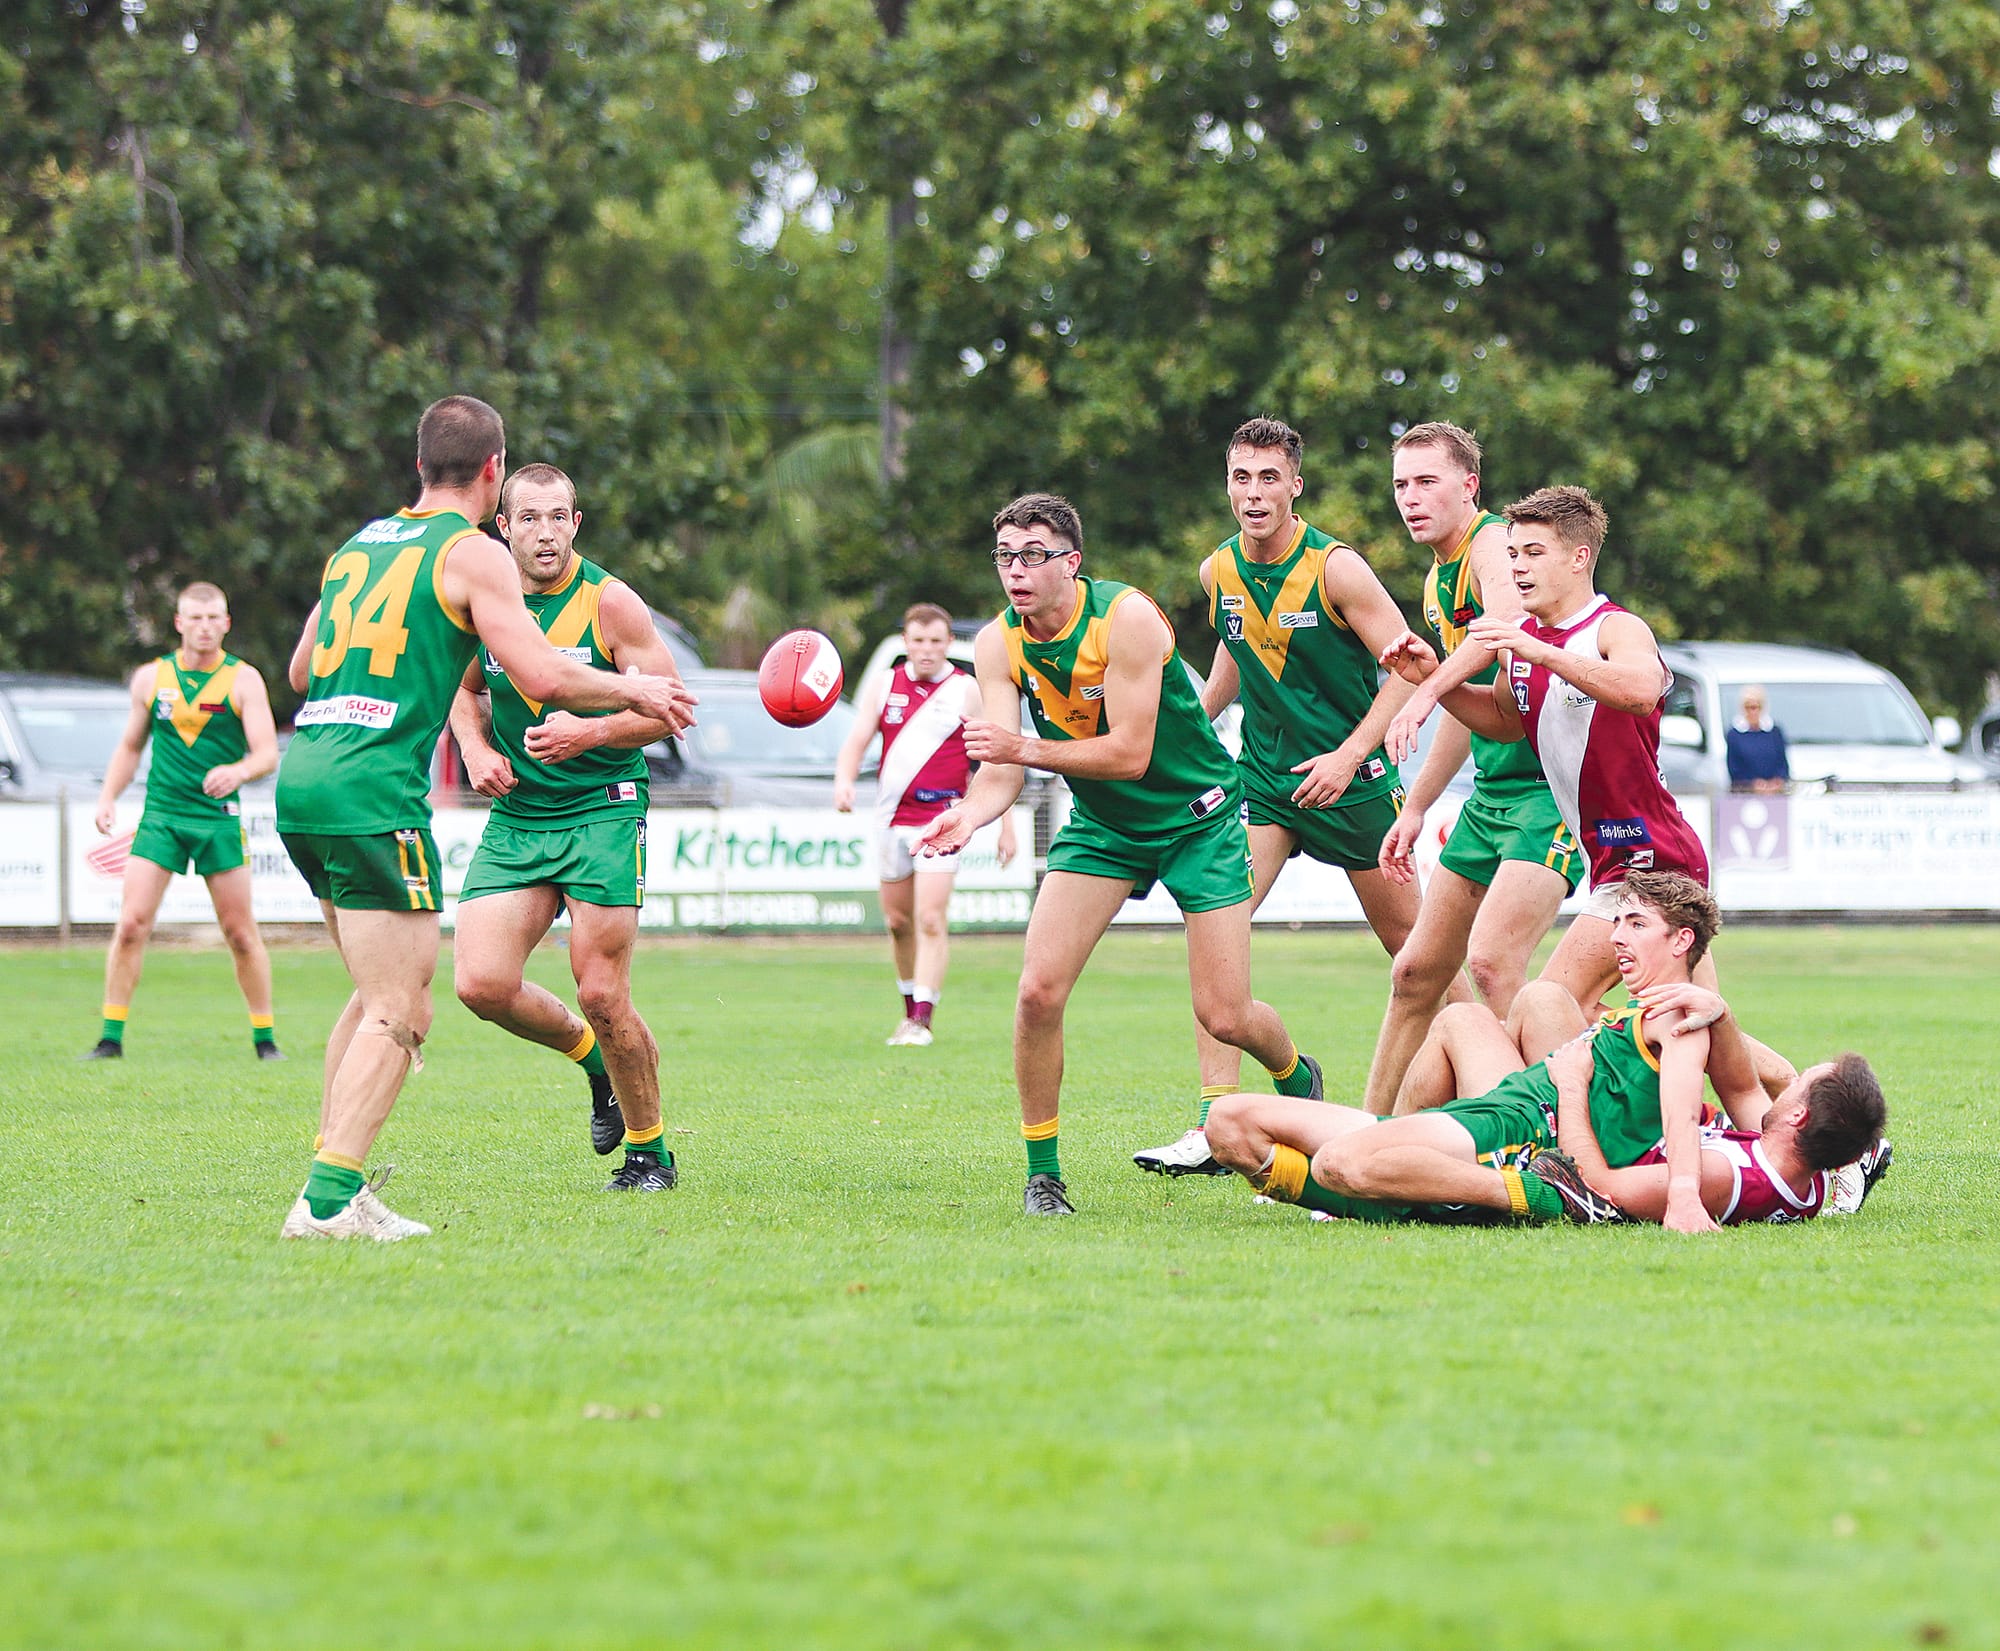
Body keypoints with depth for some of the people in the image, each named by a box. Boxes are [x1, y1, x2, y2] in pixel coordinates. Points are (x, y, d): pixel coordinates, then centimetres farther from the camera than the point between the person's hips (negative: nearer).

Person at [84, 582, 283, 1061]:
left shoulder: (243, 680, -2)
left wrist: (239, 771, -31)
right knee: (131, 924, -9)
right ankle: (111, 1036, -2)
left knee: (240, 932, 0)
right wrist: (108, 798, 6)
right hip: (160, 815, 2)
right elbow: (130, 746, 19)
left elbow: (267, 752, -10)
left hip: (220, 818, -2)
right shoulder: (151, 677, 7)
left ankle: (265, 1039, 12)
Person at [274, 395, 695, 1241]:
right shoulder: (472, 554, -2)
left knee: (381, 988, 20)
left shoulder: (358, 545, 19)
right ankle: (330, 1199, -17)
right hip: (373, 790, -8)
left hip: (303, 775, 8)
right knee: (396, 1011, -8)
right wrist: (633, 690, 6)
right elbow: (541, 676, -11)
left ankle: (330, 1167, 19)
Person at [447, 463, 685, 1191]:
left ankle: (650, 1150, 12)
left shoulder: (609, 603, -8)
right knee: (481, 983, -10)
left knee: (601, 994, -8)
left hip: (603, 811, -4)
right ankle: (590, 1054, 20)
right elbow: (465, 687, 21)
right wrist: (476, 750, 2)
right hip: (515, 815, 4)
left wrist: (588, 733, -21)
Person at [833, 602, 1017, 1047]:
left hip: (941, 817, -4)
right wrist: (844, 780, -22)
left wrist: (1006, 824, 2)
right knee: (899, 922, 12)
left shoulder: (967, 691, -1)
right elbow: (856, 742, 0)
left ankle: (922, 1019, -17)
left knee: (931, 922, -15)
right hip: (892, 816, 4)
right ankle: (910, 1010, 28)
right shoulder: (882, 687, 6)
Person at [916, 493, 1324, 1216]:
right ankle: (1042, 1171, 0)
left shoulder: (1128, 619, -25)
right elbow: (1002, 766, -13)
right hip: (1101, 824, 4)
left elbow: (1130, 753, -27)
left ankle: (1298, 1076, 31)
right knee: (1039, 989, -15)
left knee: (1225, 1016, -6)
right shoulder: (997, 645, -9)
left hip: (1196, 815, -4)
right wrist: (971, 812, -35)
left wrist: (1023, 747, -36)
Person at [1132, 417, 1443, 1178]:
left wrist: (1350, 755, -20)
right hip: (1262, 774, 4)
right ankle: (1215, 1126, -15)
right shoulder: (1219, 571, 1)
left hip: (1350, 779, -4)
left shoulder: (1335, 568, -15)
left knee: (1411, 944, 6)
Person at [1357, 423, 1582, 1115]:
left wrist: (1428, 689, -48)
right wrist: (1415, 809, 28)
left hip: (1551, 789, -10)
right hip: (1491, 792, 10)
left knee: (1490, 961, -23)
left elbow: (1507, 618, -39)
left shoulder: (1492, 542, -14)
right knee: (1417, 971, 10)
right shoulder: (1438, 579, 16)